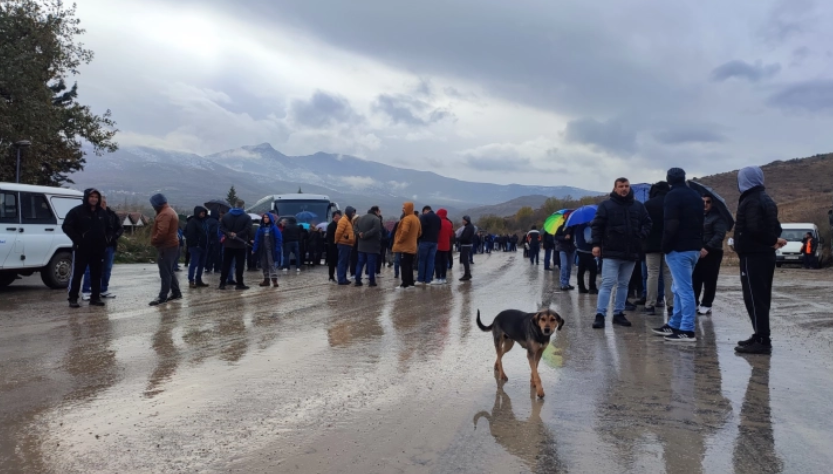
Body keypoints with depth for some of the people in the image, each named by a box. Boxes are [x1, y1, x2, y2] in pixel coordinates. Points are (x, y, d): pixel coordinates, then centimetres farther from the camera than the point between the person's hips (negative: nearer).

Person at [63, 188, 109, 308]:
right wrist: (77, 239, -15)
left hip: (98, 249, 5)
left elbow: (107, 228, 24)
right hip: (81, 249, -5)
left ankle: (95, 297, 17)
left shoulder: (102, 213, 11)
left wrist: (104, 241, 11)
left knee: (96, 274, 9)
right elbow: (66, 226, -9)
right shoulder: (77, 211, -6)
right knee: (77, 273, -2)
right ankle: (72, 298, 4)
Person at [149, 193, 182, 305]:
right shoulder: (170, 211, 18)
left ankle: (163, 297, -5)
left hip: (166, 246, -11)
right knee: (170, 271, 16)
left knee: (165, 273, -7)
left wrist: (153, 241, -13)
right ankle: (176, 293, 22)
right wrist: (155, 241, 15)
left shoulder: (165, 214, -18)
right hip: (171, 245, 11)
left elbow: (162, 232, -27)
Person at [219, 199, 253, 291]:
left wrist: (229, 234, -9)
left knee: (226, 264, 7)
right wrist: (237, 235, -13)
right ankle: (239, 283, 3)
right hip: (241, 244, -3)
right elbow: (248, 230, -16)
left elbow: (221, 227, 1)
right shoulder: (247, 217, -4)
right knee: (239, 265, 2)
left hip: (228, 244, 3)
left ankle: (222, 283, 7)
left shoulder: (226, 216, 8)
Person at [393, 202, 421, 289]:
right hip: (412, 247, 9)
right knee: (409, 265, 14)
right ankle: (410, 283, 16)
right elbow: (419, 232, 17)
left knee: (404, 265, -6)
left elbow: (404, 231, -27)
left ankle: (405, 284, -7)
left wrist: (399, 240, -14)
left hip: (404, 246, -9)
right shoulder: (416, 219, 13)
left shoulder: (406, 219, -16)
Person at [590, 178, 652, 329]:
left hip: (631, 253, 5)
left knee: (623, 284, 12)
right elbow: (596, 225, -3)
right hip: (611, 252, -4)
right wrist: (596, 244, -11)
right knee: (607, 284, -9)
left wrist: (641, 236, -3)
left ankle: (618, 313, 21)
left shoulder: (638, 206, 9)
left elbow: (647, 223, 15)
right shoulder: (606, 205, -1)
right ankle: (600, 315, -8)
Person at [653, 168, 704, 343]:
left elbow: (671, 224, -19)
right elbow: (701, 222, 19)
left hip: (679, 248, -9)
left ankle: (687, 330, -8)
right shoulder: (695, 195, 17)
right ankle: (675, 324, 22)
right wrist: (698, 243, 18)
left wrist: (666, 246, -10)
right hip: (694, 247, 9)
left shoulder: (673, 195, -10)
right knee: (679, 288, 16)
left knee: (684, 289, -9)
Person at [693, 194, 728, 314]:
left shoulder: (718, 217, -4)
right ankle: (694, 302, 17)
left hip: (711, 253, -5)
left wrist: (707, 248, -24)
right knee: (695, 280, 7)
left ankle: (706, 305, 8)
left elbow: (719, 235, -15)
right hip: (697, 252, 5)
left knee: (709, 281, 0)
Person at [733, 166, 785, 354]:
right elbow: (774, 226, 18)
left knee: (754, 298, -8)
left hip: (753, 256, -10)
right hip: (764, 255, 10)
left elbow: (755, 229, -26)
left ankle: (762, 340, -7)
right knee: (760, 298, 14)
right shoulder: (765, 199, 17)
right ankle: (761, 337, 21)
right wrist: (773, 240, 1)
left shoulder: (751, 201, -16)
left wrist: (772, 240, -11)